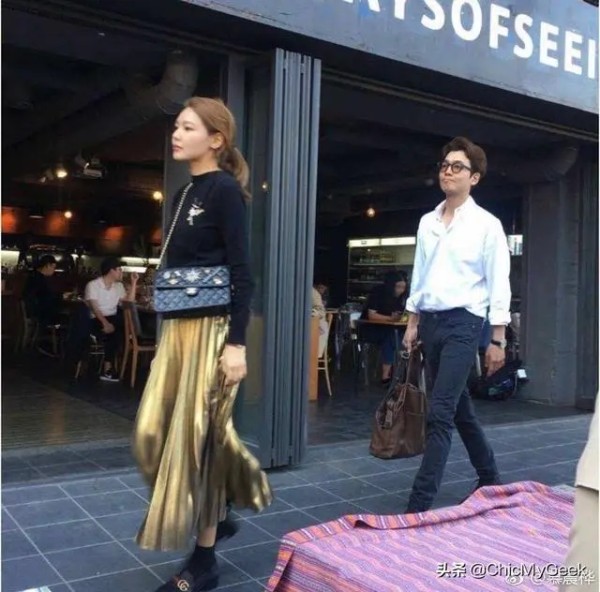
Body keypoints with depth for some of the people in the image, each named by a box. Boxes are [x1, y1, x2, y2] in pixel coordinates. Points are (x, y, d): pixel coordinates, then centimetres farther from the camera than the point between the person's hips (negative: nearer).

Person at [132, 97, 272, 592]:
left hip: (213, 328, -9)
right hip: (178, 326, 9)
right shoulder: (186, 193, 16)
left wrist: (237, 343, -21)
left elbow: (242, 273, -15)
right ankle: (217, 514, 32)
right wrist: (170, 325, 19)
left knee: (196, 436, -2)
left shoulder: (224, 190, -9)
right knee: (156, 432, 11)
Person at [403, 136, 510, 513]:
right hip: (431, 322, 6)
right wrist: (413, 322, 13)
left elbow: (499, 284, -6)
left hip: (463, 323, -6)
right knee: (459, 408, 16)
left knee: (440, 413, -12)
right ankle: (490, 477, 35)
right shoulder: (427, 222, 11)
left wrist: (498, 339, -9)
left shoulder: (487, 224, -5)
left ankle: (420, 502, -7)